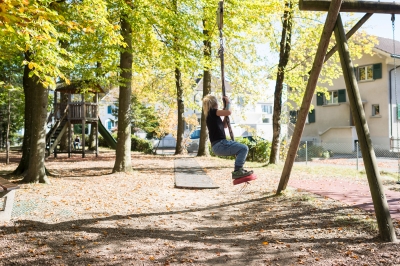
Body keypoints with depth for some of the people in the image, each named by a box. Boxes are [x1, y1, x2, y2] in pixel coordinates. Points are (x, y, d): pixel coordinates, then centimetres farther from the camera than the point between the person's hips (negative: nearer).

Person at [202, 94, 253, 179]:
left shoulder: (211, 115, 21)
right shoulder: (212, 112, -7)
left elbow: (225, 125, 28)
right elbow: (228, 112, -17)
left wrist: (225, 114, 20)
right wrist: (228, 102, 1)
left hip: (220, 145, 10)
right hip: (219, 145, -10)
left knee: (241, 148, 22)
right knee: (244, 148, -13)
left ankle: (239, 169, 20)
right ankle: (237, 171, -15)